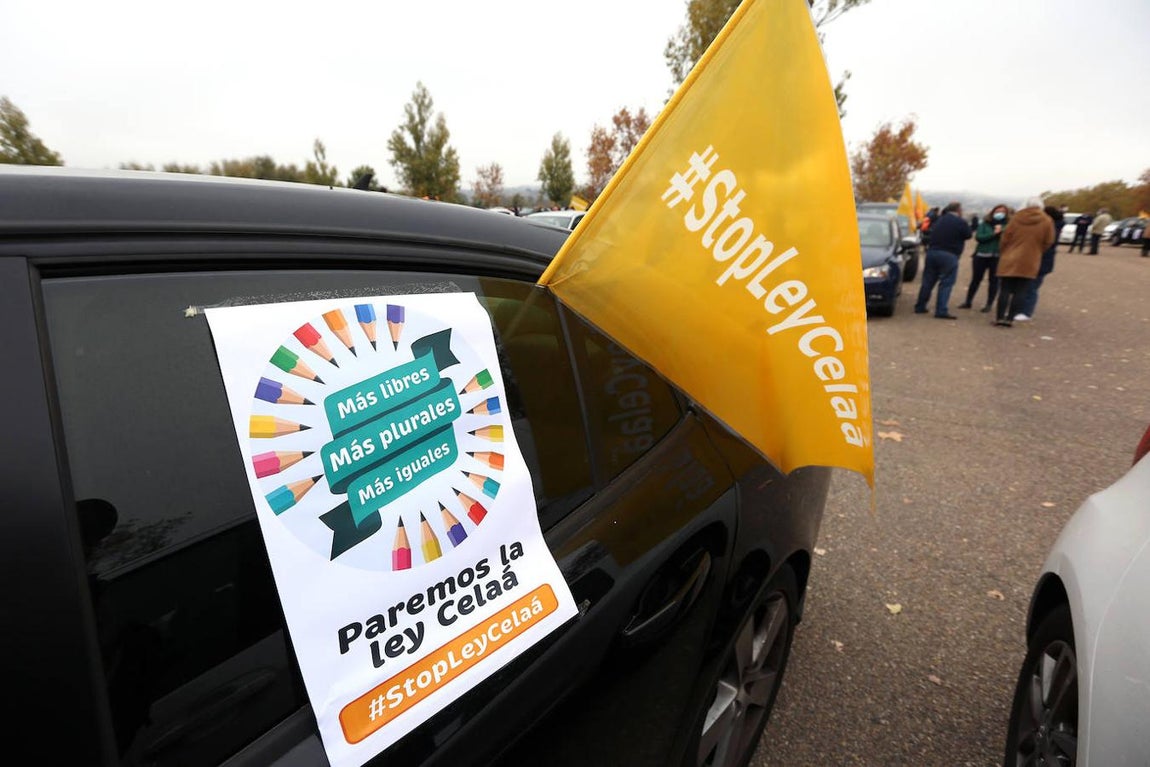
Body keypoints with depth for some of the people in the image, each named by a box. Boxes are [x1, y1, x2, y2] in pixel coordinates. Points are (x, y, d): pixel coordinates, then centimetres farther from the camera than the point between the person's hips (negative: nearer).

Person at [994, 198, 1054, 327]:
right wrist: (1035, 251, 19)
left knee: (1004, 290, 5)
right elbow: (1048, 242, 2)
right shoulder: (1046, 221, 0)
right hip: (1028, 262, 0)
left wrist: (1002, 254, 13)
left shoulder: (1016, 218, 1)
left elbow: (1005, 238, 1)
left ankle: (1000, 317, 2)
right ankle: (1009, 318, 0)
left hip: (1009, 260, 1)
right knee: (1019, 292, 4)